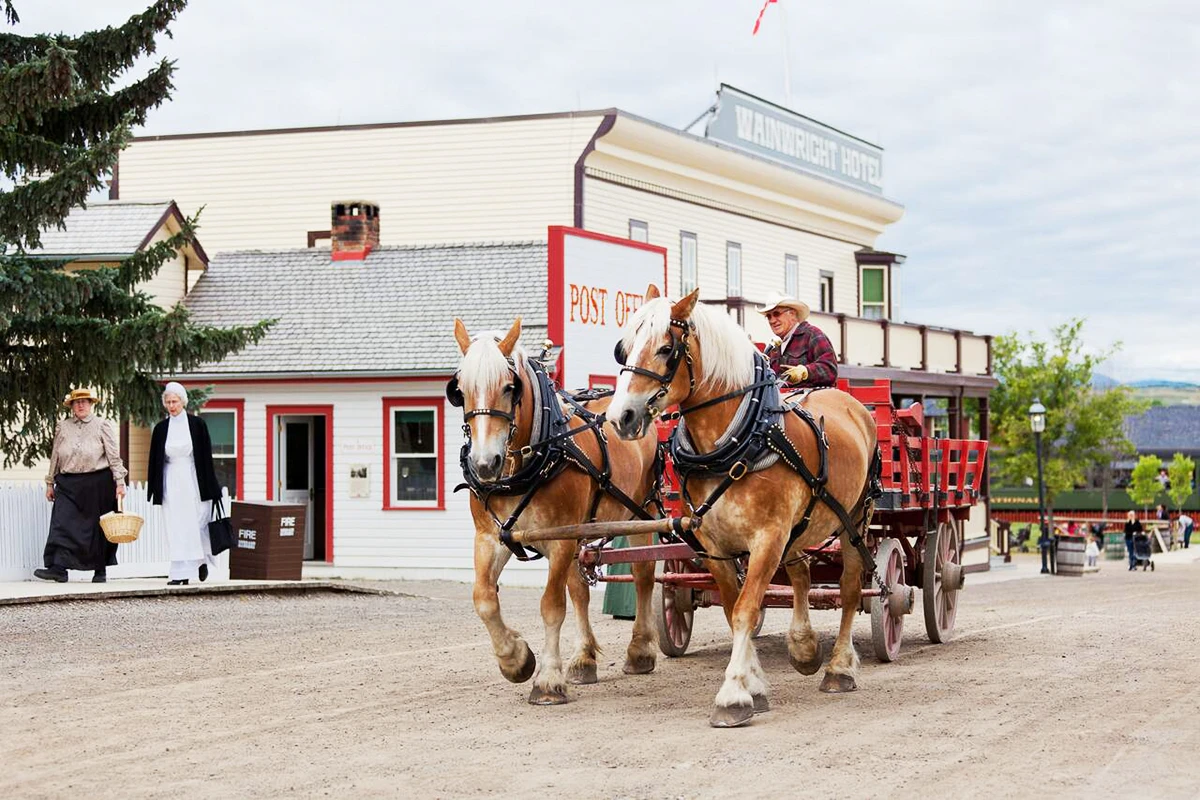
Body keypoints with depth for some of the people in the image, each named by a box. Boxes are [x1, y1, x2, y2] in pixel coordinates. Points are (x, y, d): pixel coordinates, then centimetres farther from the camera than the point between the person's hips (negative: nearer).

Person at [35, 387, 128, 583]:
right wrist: (50, 483, 15)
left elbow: (114, 457, 1)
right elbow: (55, 457, 17)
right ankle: (58, 568, -17)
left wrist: (120, 482, -6)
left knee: (98, 527, 2)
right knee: (63, 524, -11)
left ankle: (100, 570, 11)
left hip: (98, 484, -2)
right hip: (69, 484, 2)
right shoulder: (63, 427, 12)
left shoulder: (103, 426, 4)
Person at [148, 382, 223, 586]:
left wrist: (209, 484, -4)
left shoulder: (197, 424, -1)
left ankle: (202, 560, 26)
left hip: (193, 480, -2)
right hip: (171, 482, 2)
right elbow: (155, 460, 9)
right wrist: (155, 488, 5)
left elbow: (206, 455, -1)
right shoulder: (161, 428, 6)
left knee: (196, 522, 0)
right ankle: (182, 573, 0)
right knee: (176, 528, -1)